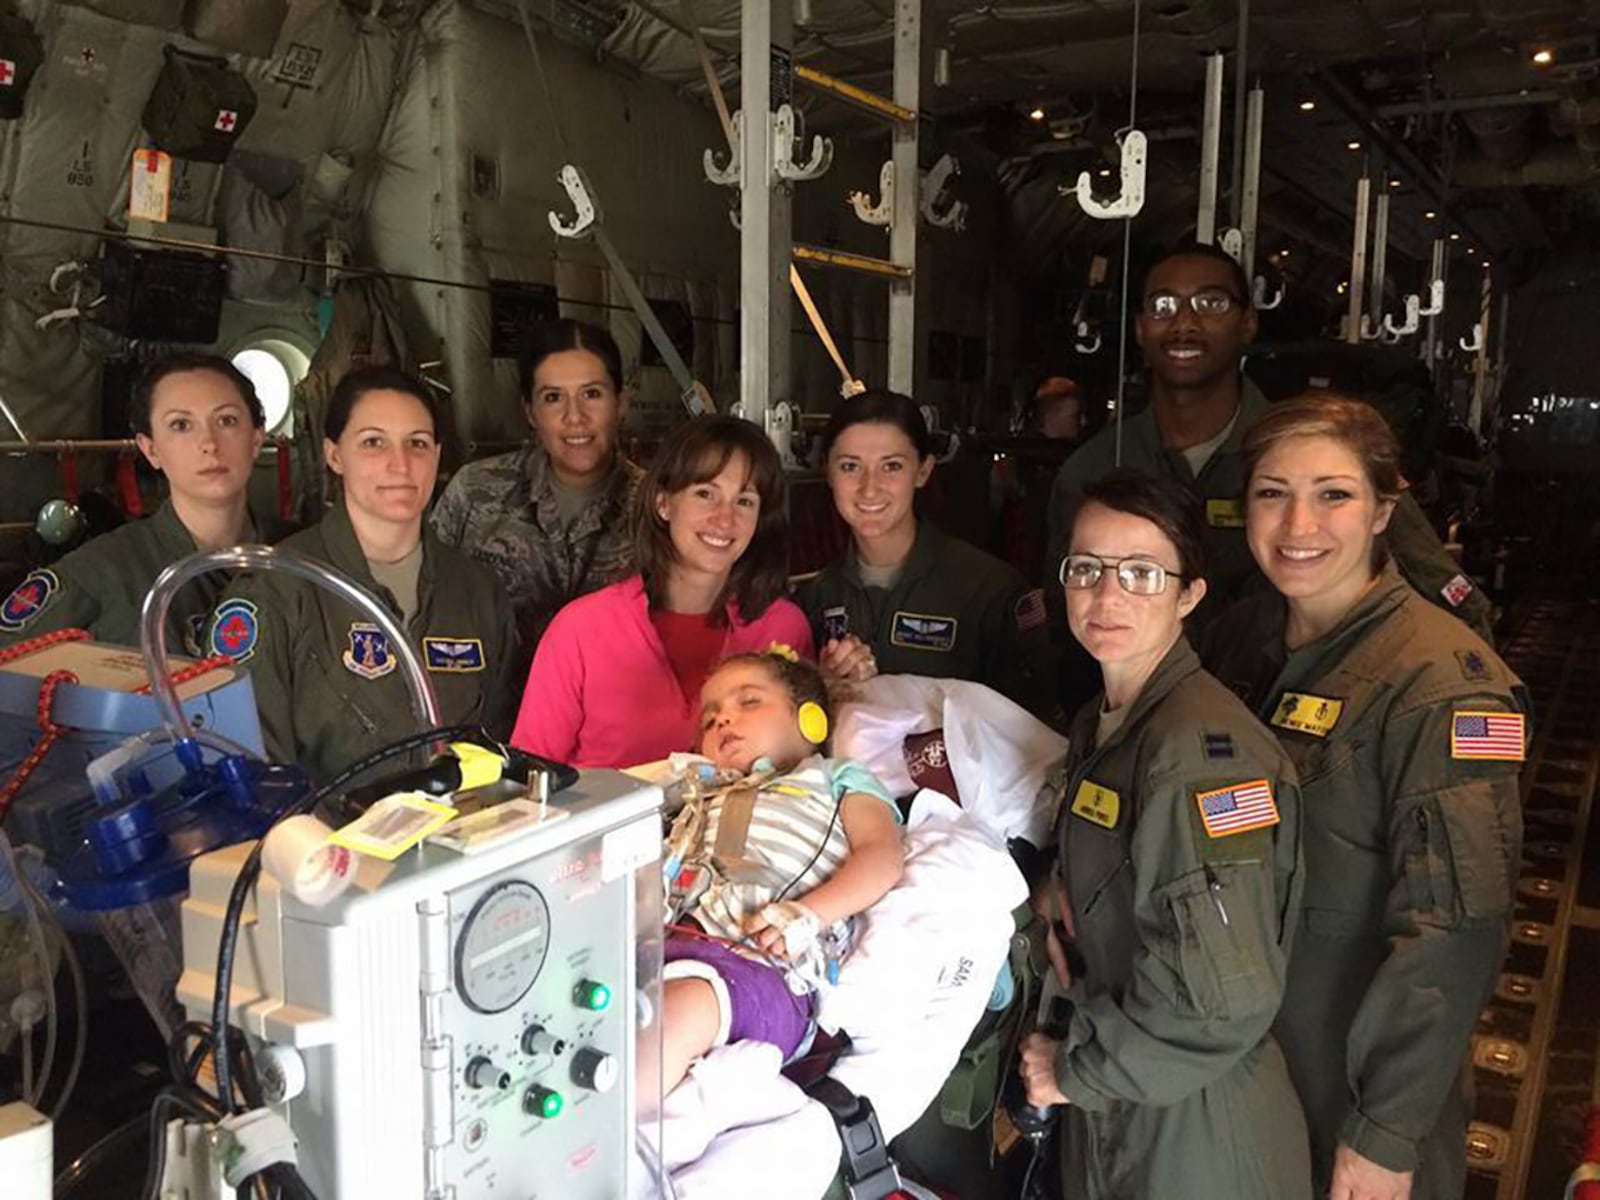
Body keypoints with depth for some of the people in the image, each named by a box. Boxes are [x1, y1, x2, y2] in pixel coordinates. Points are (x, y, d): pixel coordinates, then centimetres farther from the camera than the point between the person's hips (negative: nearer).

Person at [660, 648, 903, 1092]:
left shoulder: (835, 780, 26)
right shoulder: (706, 799, 42)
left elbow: (883, 856, 7)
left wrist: (807, 914, -10)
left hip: (758, 960, -5)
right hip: (663, 937, 5)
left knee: (679, 1010, -37)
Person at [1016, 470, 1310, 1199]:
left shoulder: (1200, 752, -25)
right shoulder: (1103, 723, 2)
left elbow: (1226, 997, -28)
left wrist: (1076, 1069, -16)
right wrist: (1059, 893, -1)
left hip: (1195, 1140, -7)